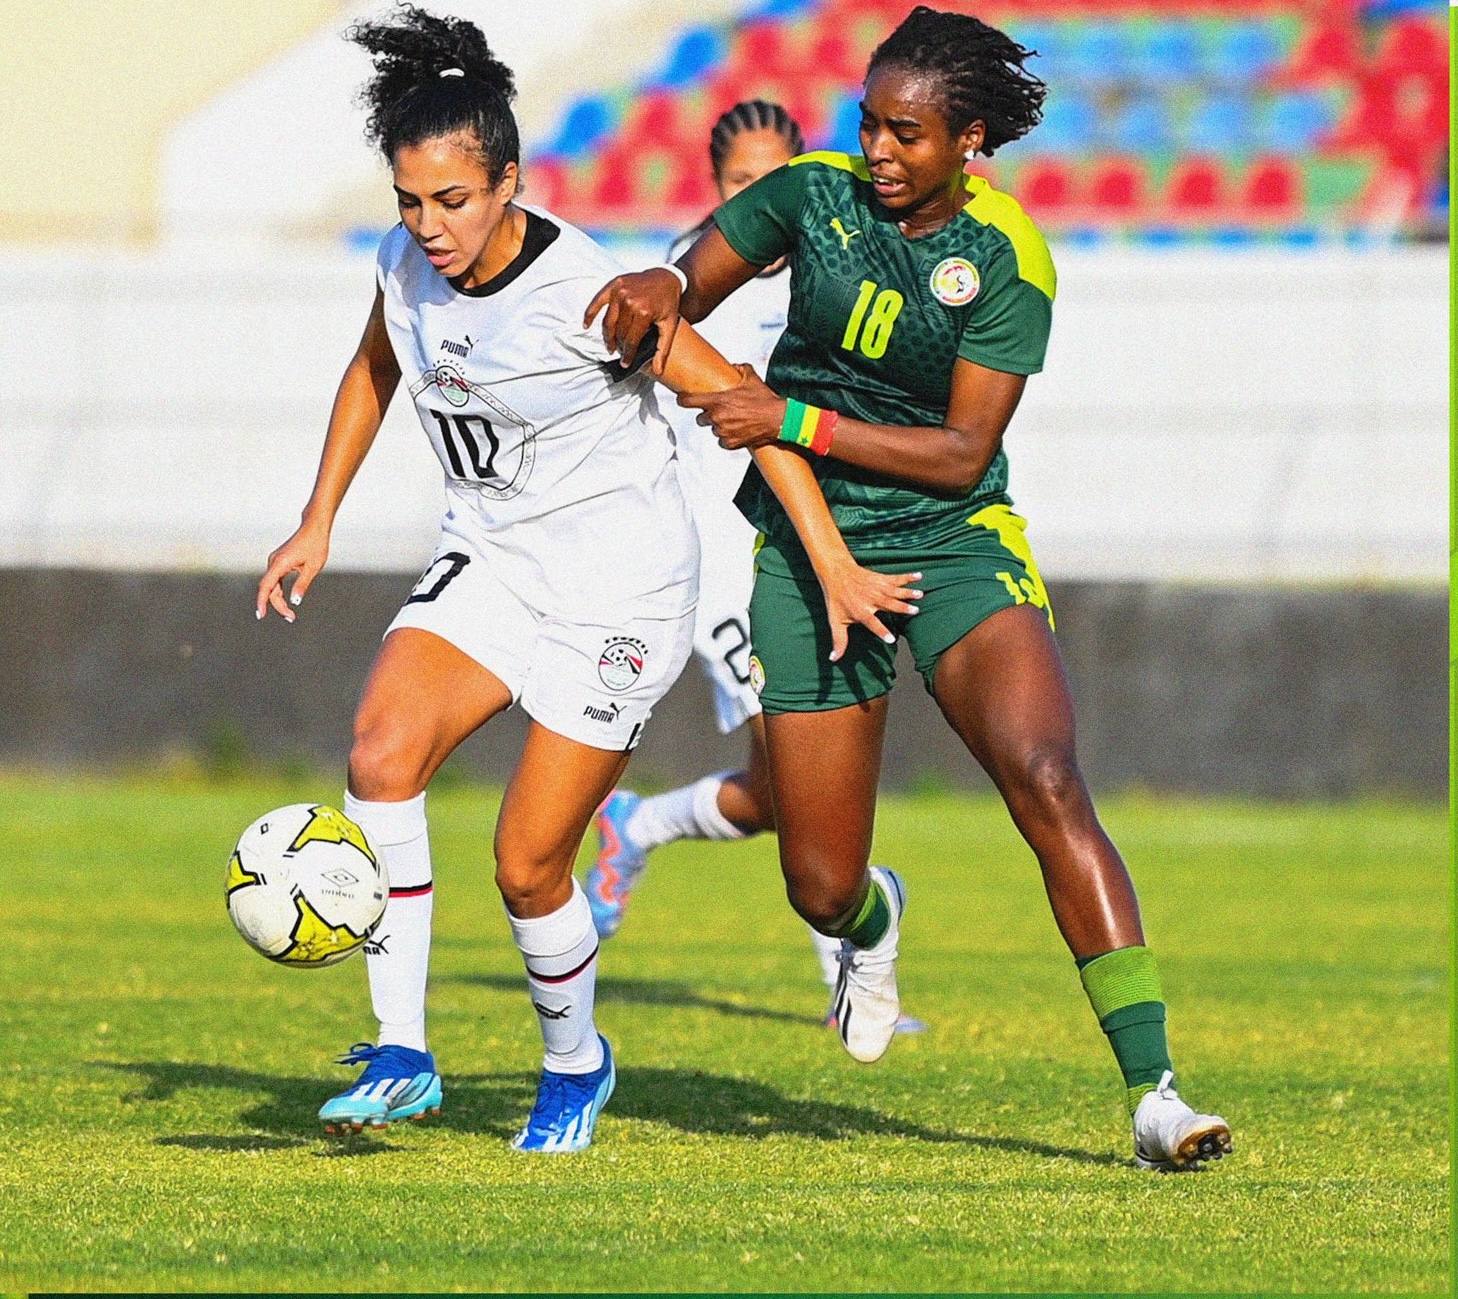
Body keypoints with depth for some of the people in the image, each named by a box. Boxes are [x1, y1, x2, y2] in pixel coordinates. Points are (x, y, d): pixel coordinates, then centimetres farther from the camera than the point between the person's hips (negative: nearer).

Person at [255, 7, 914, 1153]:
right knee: (381, 751, -21)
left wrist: (834, 565, -20)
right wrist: (319, 523, 15)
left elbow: (744, 404, -19)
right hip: (491, 559, 6)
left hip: (620, 579, -6)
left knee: (528, 866, -6)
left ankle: (576, 1063, 24)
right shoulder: (407, 265, -4)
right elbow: (375, 371, 19)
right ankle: (402, 1057, -16)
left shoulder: (583, 295, -24)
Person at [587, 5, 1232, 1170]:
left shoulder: (1007, 260, -12)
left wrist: (795, 423, -22)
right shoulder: (815, 194, -4)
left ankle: (1154, 1093, -28)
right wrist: (658, 291, -17)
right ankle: (874, 920, 45)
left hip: (955, 545, -2)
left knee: (1047, 781, -27)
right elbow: (690, 287, 8)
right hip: (807, 550, 2)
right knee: (820, 888, 3)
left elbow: (962, 452, -15)